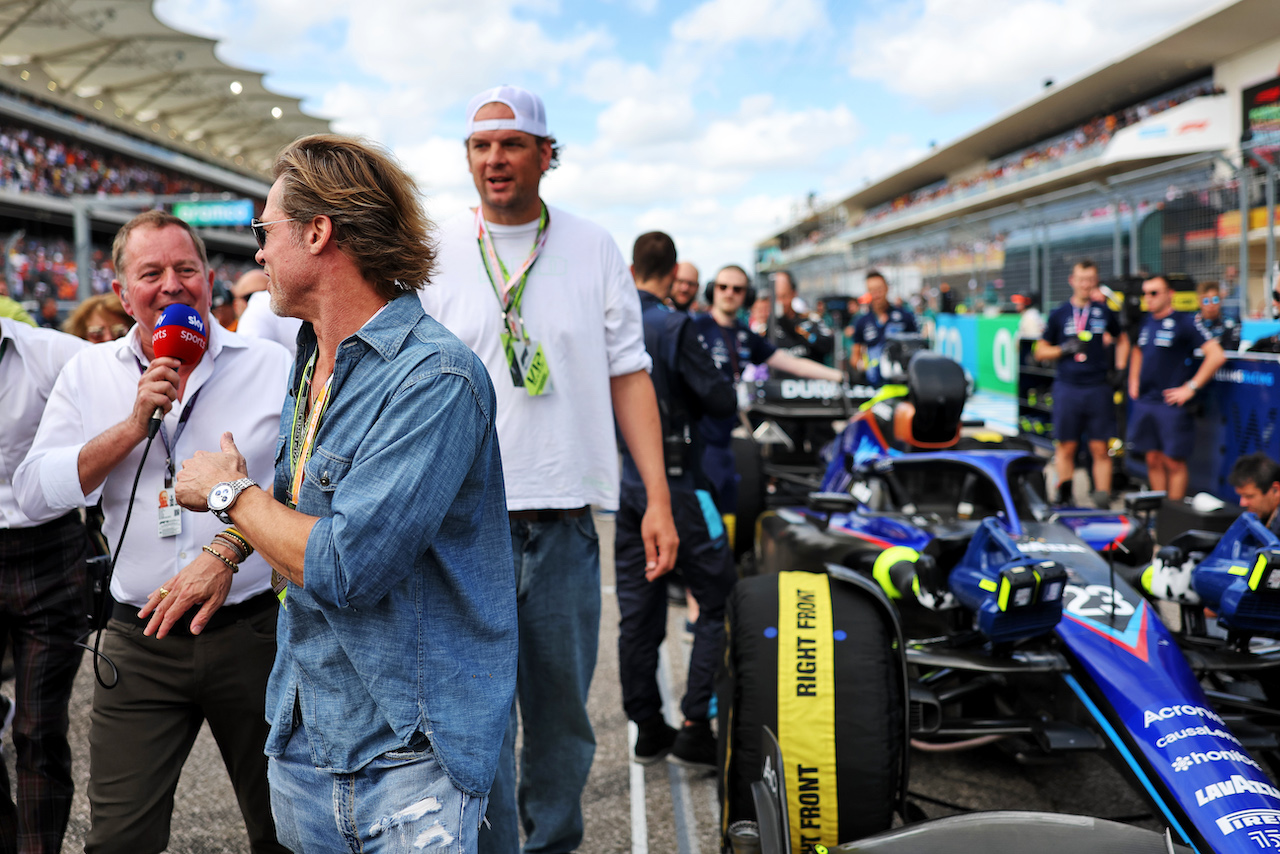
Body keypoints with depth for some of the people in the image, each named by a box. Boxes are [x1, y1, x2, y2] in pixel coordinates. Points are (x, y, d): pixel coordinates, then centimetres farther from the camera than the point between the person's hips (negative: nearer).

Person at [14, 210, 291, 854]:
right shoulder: (89, 373, 8)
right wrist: (135, 425, -10)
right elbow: (35, 492, 0)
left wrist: (227, 553, -17)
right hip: (140, 639, 2)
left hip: (255, 631, -1)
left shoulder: (272, 367, 0)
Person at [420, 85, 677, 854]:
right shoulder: (436, 255, 3)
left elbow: (629, 375, 5)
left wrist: (659, 499, -1)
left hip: (566, 517, 2)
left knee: (564, 709, 14)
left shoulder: (594, 249, 6)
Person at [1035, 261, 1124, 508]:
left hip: (1099, 388, 1)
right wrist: (1065, 349, -8)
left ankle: (1103, 500, 3)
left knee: (1100, 448, 0)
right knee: (1066, 446, 2)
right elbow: (1040, 352, 9)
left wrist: (1119, 367, 12)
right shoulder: (1059, 314, 6)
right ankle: (1064, 497, 10)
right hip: (1067, 388, 0)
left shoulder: (1106, 313, 9)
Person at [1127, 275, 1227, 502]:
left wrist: (1190, 388, -15)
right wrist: (1134, 380, 19)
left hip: (1170, 404, -6)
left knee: (1173, 462, -2)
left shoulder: (1185, 323, -9)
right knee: (1153, 460, 11)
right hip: (1144, 402, 6)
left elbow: (1217, 355, -15)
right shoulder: (1145, 322, 12)